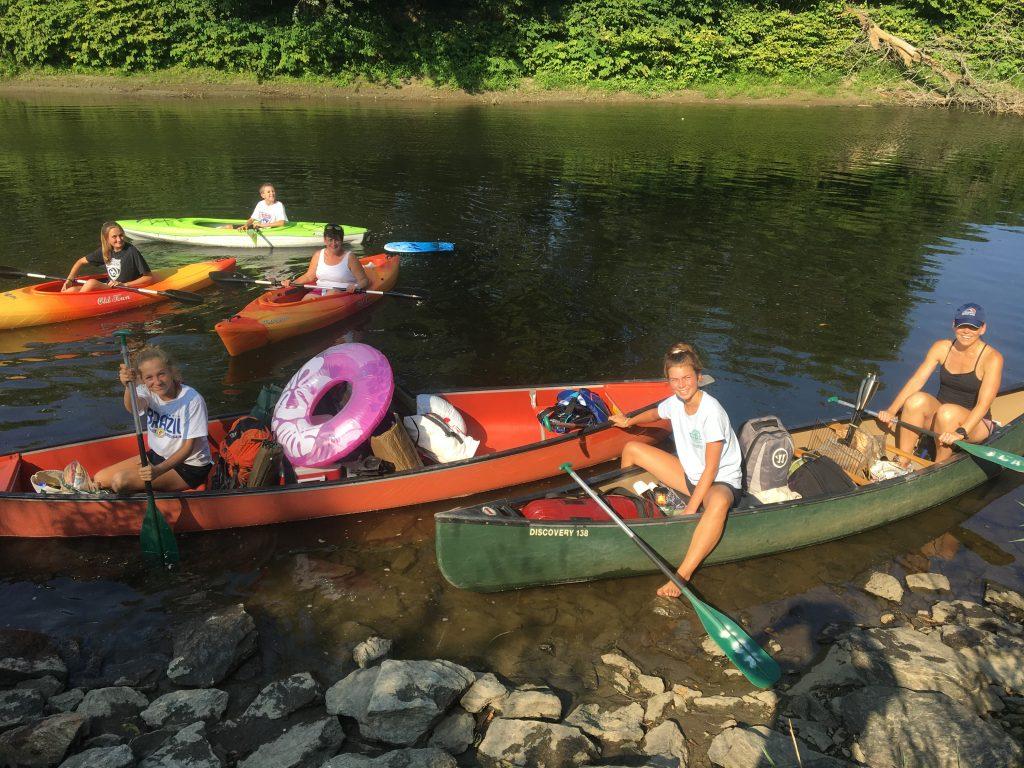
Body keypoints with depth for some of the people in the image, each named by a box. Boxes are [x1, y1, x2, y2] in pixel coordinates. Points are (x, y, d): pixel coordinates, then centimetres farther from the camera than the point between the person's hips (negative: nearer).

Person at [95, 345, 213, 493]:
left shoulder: (192, 399, -22)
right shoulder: (148, 392, -5)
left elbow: (188, 447, -21)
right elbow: (133, 407, -30)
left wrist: (158, 470, -33)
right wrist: (129, 387, -53)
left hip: (189, 465, -7)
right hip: (157, 455, 7)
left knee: (120, 481, -18)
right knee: (100, 479, 3)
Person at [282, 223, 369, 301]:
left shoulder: (349, 257, -1)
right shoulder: (318, 255, 12)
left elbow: (364, 280, 0)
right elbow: (309, 276, 20)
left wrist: (356, 287, -23)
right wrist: (292, 282, 4)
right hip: (319, 291, 3)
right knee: (306, 299, -27)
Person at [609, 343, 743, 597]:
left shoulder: (711, 412, -26)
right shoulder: (675, 403, -5)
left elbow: (711, 469, -26)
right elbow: (655, 413, 25)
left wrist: (691, 509, -28)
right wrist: (630, 421, 14)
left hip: (721, 481, -8)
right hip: (689, 474, 8)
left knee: (718, 502, -46)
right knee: (632, 449, 4)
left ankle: (682, 576, -48)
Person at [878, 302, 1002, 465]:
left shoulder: (992, 358, -14)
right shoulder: (942, 347, -1)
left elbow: (983, 404, -23)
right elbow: (916, 381, -10)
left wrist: (960, 433, -38)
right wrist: (891, 410, -24)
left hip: (974, 424, -3)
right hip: (938, 415, 4)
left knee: (948, 412, -36)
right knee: (917, 399, -28)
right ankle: (901, 463, -25)